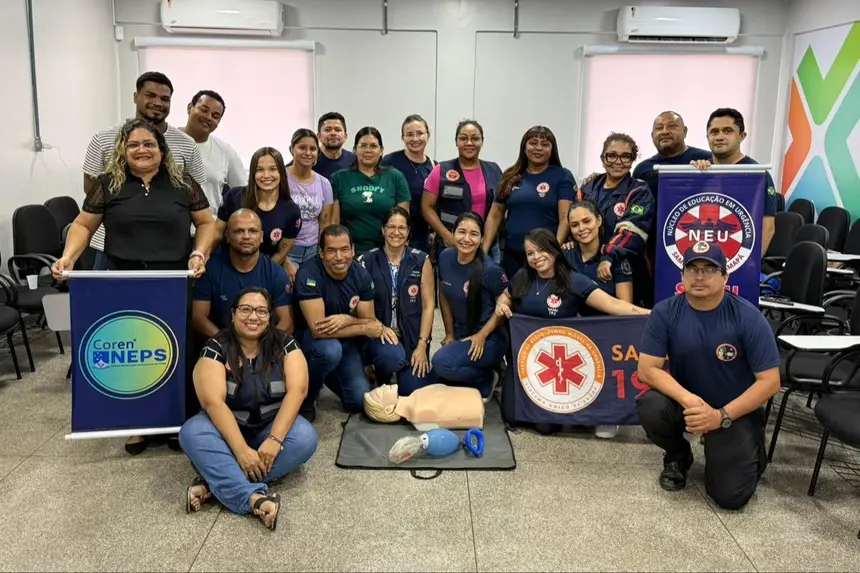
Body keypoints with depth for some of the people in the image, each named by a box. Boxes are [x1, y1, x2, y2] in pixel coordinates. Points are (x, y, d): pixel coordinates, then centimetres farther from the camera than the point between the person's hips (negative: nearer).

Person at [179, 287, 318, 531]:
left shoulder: (285, 344, -7)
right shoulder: (216, 348, -11)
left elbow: (297, 390, -18)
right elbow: (213, 401, -22)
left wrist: (274, 439, -31)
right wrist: (241, 449, -32)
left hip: (272, 425, 1)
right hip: (227, 427, -1)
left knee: (305, 437, -29)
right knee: (191, 433, -31)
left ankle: (214, 483, -29)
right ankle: (254, 497, -45)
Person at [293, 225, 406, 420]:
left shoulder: (361, 274, -9)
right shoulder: (309, 274, -26)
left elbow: (369, 321, -7)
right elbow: (318, 330, -31)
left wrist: (347, 320, -30)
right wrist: (365, 329, -26)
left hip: (349, 338, 5)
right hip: (312, 338, -5)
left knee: (394, 357, -16)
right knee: (330, 351, -40)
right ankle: (306, 396, -6)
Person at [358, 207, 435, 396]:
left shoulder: (421, 261, 1)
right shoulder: (367, 261, -1)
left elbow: (428, 305, 0)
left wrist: (422, 346, -7)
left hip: (412, 337, 0)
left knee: (413, 390, -14)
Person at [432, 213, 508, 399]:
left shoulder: (490, 269, -22)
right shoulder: (445, 257, -6)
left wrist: (482, 335, -16)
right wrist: (449, 334, 6)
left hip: (490, 338, -7)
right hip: (461, 334, 7)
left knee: (441, 363, -27)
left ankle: (488, 379, -1)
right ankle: (482, 367, 24)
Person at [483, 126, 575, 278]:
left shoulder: (562, 176, 0)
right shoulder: (511, 176, 10)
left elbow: (565, 218, -9)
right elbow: (495, 216, 11)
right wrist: (484, 250, 3)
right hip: (512, 256, 4)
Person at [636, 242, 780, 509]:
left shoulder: (748, 317, -17)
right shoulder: (665, 312, -13)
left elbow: (770, 381, -16)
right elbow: (647, 369, -15)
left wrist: (722, 416, -23)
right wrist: (687, 399, -30)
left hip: (736, 410, -2)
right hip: (684, 401, 2)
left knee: (731, 495, -15)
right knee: (650, 407, -31)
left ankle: (749, 451, 22)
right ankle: (678, 456, 4)